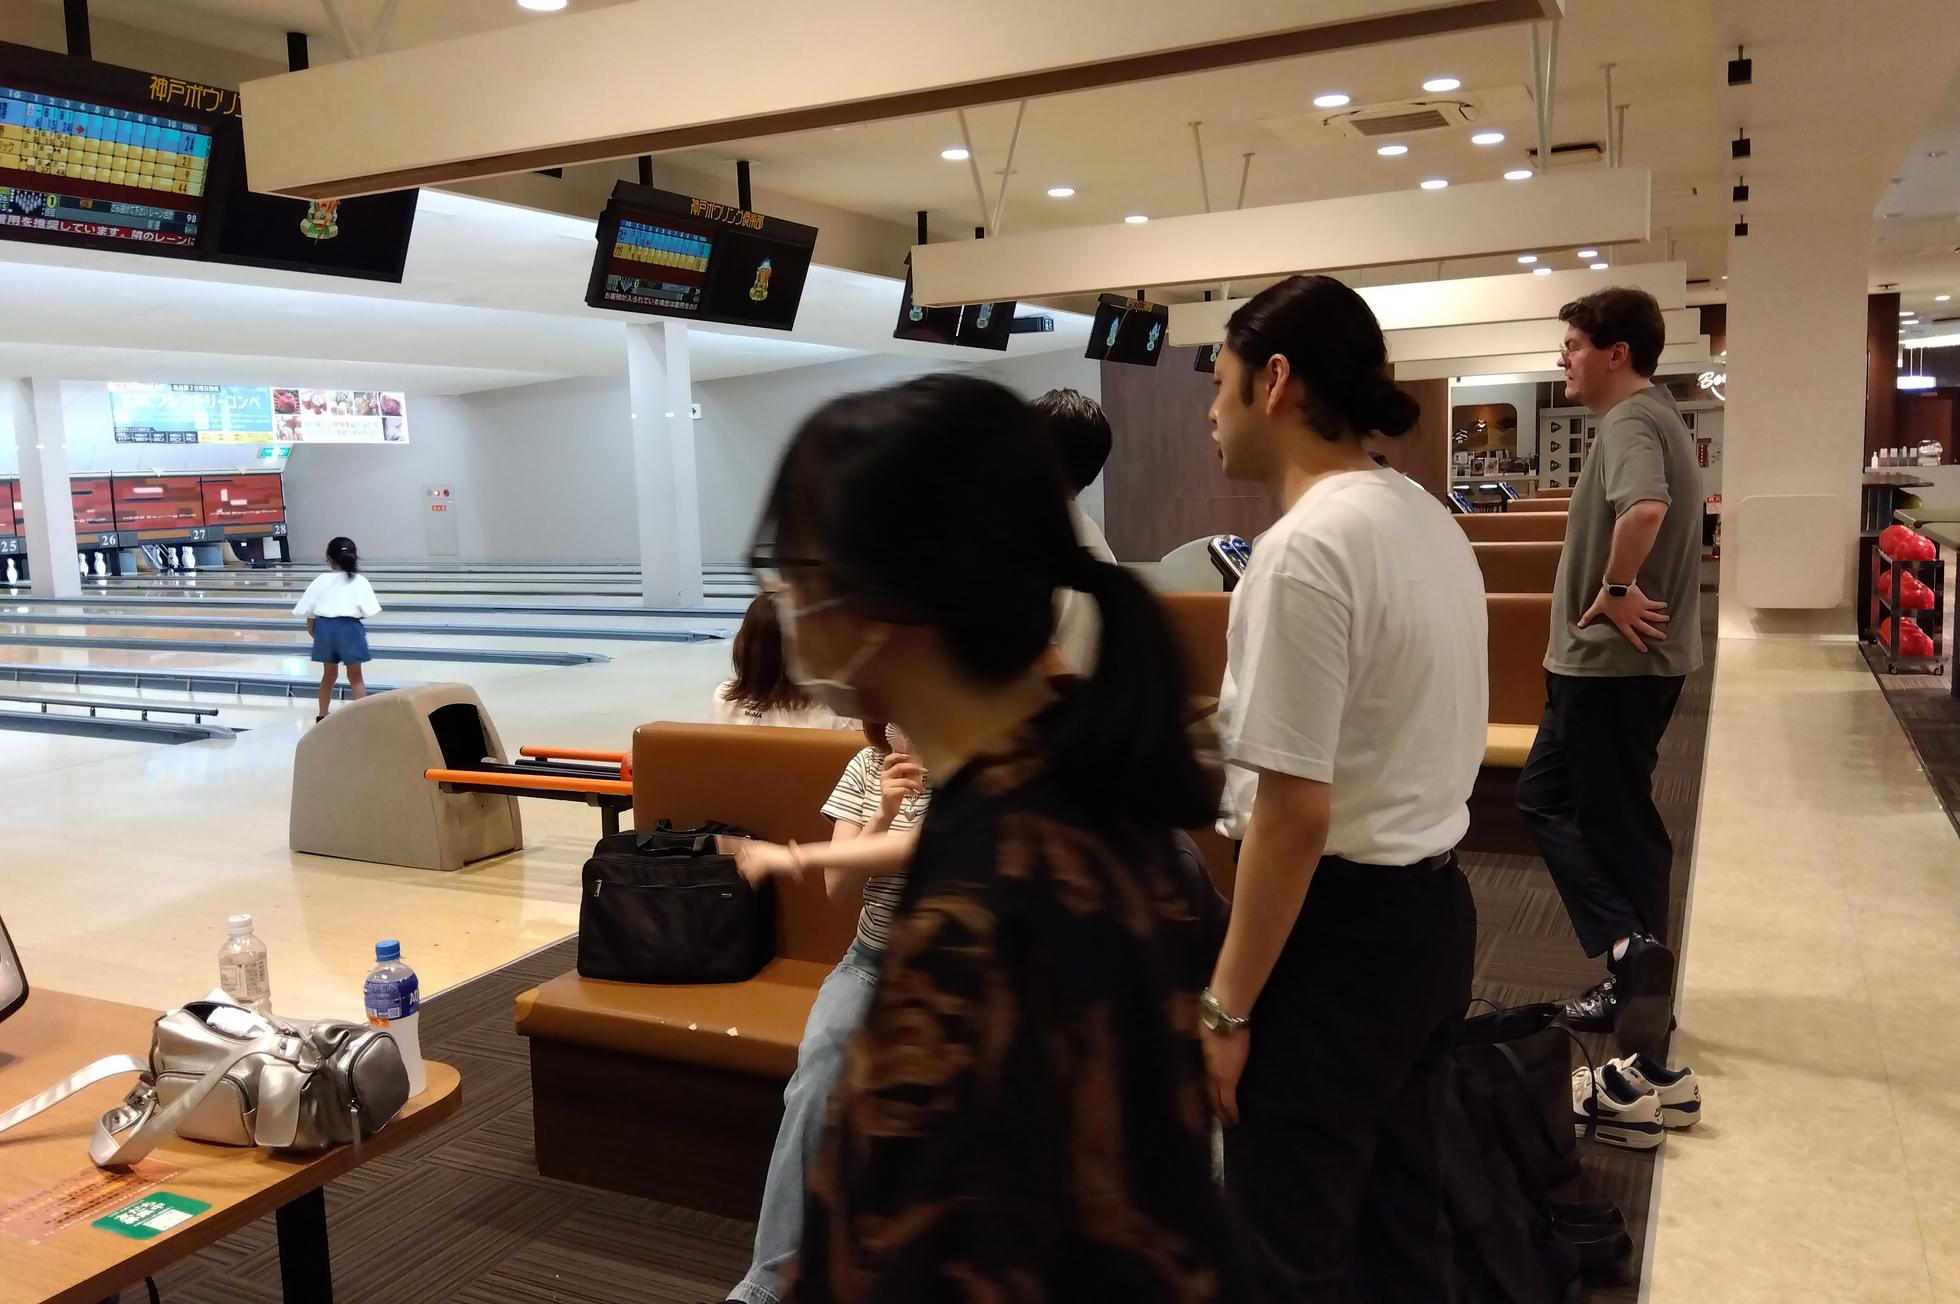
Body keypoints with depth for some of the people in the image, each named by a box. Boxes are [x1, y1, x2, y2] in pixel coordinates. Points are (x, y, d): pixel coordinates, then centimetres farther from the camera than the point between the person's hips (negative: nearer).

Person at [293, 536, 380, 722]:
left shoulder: (321, 580, 4)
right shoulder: (359, 581, -3)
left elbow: (309, 611, 4)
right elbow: (368, 611, -10)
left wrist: (313, 632, 17)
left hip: (325, 626, 3)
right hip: (349, 627, -3)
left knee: (329, 675, 19)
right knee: (355, 677, 7)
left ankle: (322, 716, 28)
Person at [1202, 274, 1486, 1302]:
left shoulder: (1305, 549, -21)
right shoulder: (1429, 521, 9)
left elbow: (1295, 816, -23)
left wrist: (1225, 1006, -16)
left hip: (1341, 924, -9)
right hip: (1431, 905, 10)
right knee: (1402, 1213, 22)